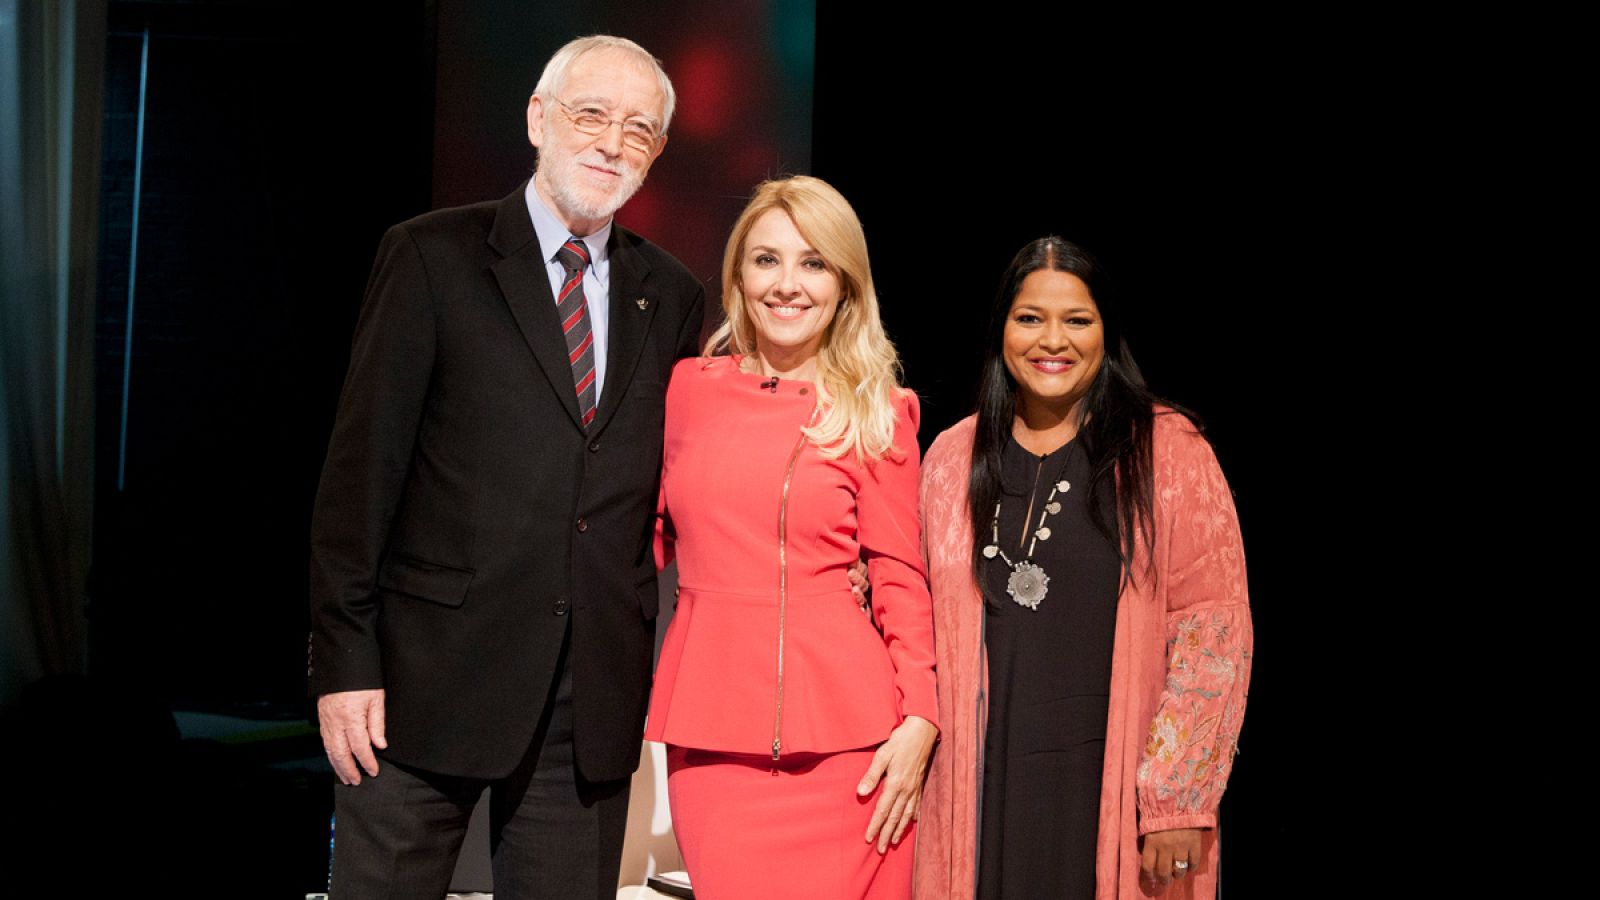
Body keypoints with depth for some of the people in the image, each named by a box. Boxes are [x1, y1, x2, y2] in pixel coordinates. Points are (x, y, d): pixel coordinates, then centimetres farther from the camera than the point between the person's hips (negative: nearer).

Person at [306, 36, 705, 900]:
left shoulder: (672, 298, 11)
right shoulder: (431, 256, -1)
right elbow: (362, 467, -5)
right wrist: (345, 662, -9)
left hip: (597, 694, 4)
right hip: (430, 674, -3)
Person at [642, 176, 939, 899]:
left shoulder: (877, 412, 3)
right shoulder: (689, 387, 9)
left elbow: (899, 575, 3)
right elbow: (655, 535, 16)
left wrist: (919, 718, -6)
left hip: (841, 733, -1)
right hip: (711, 728, 2)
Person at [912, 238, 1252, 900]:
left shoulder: (1167, 449, -2)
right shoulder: (953, 458, 9)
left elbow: (1213, 628, -7)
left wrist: (1176, 799, -12)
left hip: (1116, 788, -3)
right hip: (986, 788, 3)